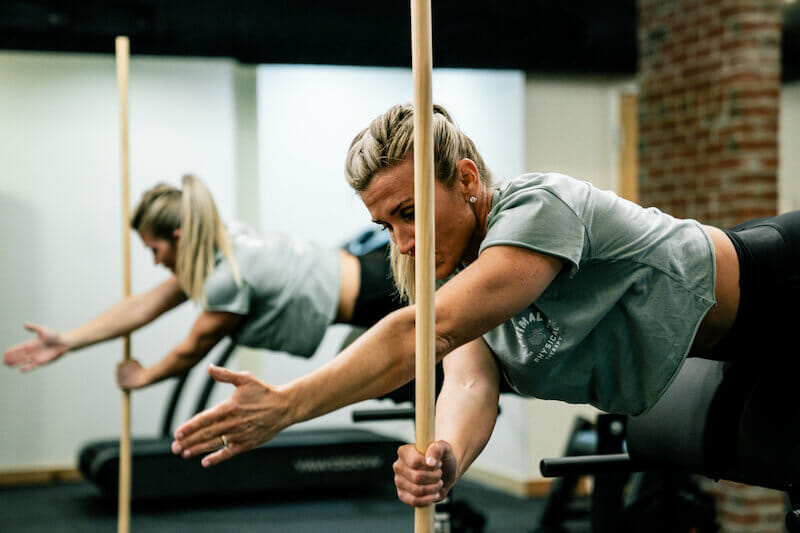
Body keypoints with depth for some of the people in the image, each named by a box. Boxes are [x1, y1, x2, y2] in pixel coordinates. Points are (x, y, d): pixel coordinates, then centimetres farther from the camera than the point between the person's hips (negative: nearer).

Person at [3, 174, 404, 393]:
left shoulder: (230, 276, -26)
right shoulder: (225, 244, 2)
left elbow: (193, 350, -10)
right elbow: (145, 305, 7)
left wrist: (143, 376, 9)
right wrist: (66, 341, 5)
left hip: (380, 293, -9)